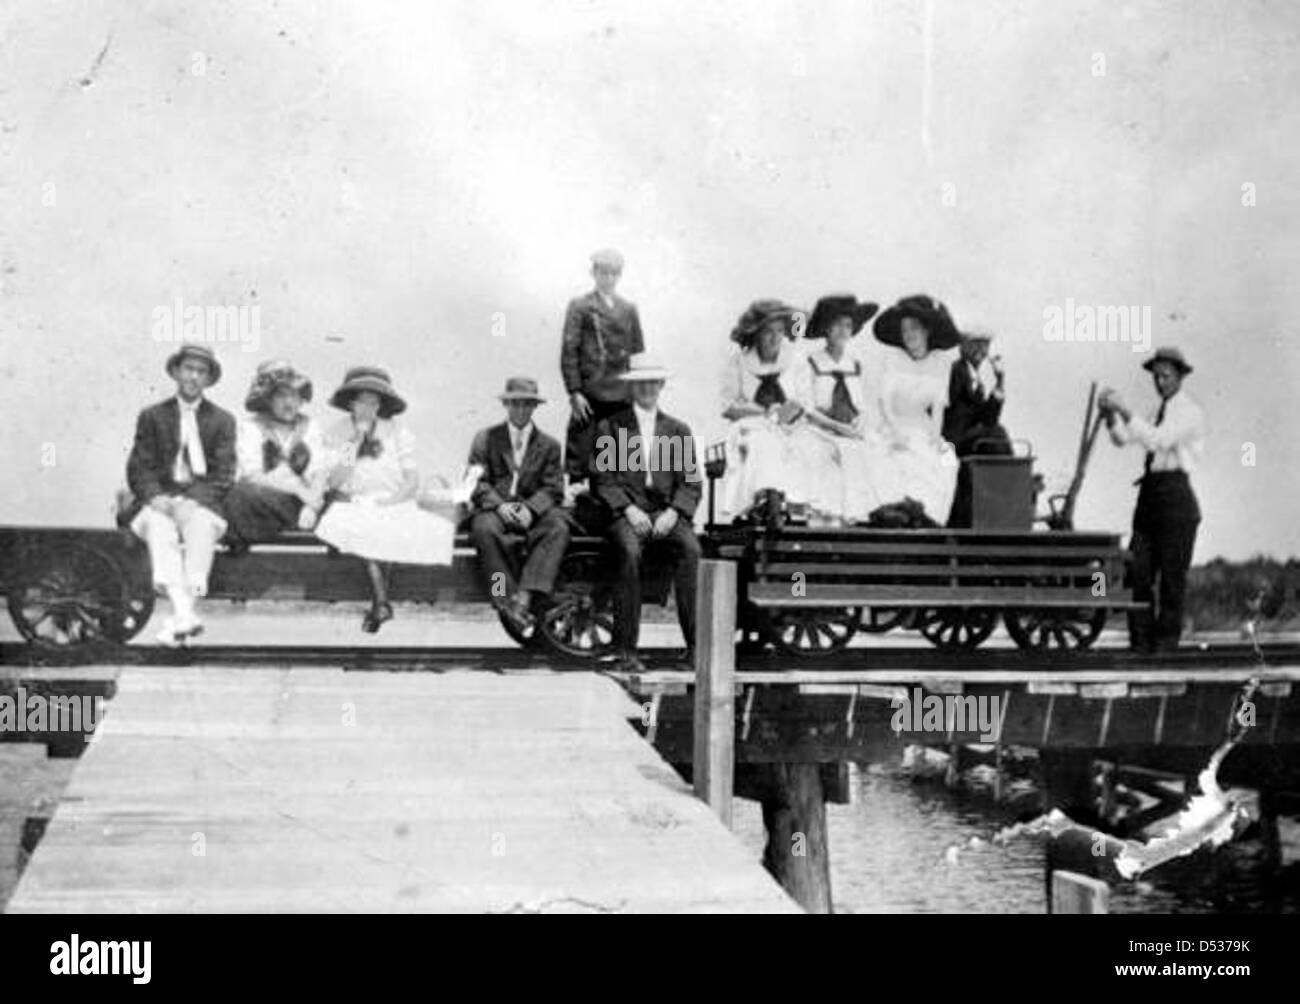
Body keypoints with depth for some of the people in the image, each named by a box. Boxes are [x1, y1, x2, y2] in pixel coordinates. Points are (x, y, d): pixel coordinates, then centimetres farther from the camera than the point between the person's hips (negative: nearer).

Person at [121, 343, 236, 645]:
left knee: (201, 523, -35)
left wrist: (192, 500, -14)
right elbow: (138, 469, 8)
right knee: (158, 525, -34)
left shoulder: (222, 420, 15)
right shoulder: (152, 416, 16)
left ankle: (186, 609, -45)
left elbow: (223, 475, 4)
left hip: (201, 503, 0)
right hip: (159, 500, 0)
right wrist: (155, 496, -14)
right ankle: (184, 613, -49)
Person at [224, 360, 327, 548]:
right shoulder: (250, 427, 6)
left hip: (301, 503, 3)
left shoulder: (309, 427, 15)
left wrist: (311, 506, -17)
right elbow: (252, 476, -7)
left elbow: (318, 473, 4)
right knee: (242, 493, -37)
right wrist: (298, 488, -17)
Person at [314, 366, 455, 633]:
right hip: (353, 507, -1)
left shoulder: (398, 433, 8)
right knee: (363, 526, -36)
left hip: (393, 505, 1)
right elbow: (333, 482, -6)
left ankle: (378, 604, -31)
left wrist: (385, 502, -14)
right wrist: (356, 443, -8)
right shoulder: (335, 435, 8)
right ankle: (381, 602, -43)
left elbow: (412, 481, 1)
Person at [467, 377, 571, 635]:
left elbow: (553, 489, 4)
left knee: (558, 527, -32)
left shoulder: (549, 445, 15)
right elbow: (476, 483, 3)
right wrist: (499, 505, -18)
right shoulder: (486, 439, 12)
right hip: (494, 509, -1)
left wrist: (530, 508, -17)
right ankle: (509, 600, -36)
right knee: (485, 529, -36)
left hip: (533, 513, 1)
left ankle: (525, 597, -42)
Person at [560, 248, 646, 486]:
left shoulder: (629, 310, 14)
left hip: (622, 399, 4)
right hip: (590, 395, -4)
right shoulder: (580, 307, 2)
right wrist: (575, 392, -9)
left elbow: (639, 354, 16)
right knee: (579, 458, -5)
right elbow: (569, 352, -2)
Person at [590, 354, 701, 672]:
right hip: (626, 512, -2)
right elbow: (601, 479, 5)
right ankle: (625, 649, -31)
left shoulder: (679, 430, 19)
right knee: (630, 552, -34)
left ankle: (694, 645, -31)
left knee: (690, 550, -30)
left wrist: (673, 513, -8)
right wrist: (629, 509, -11)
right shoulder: (609, 427, 13)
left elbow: (690, 484, 12)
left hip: (668, 513, 2)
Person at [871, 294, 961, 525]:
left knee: (947, 462, -20)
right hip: (896, 430, -3)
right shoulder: (893, 360, -2)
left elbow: (938, 405, 5)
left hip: (924, 431, 3)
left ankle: (929, 519, -19)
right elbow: (885, 402, -6)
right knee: (914, 461, -28)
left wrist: (935, 435, -11)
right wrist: (897, 433, -18)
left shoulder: (939, 364, 7)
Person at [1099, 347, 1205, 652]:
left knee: (1172, 577, -3)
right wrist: (1110, 413, -10)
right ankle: (1141, 645, 6)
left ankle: (1165, 646, 2)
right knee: (1137, 573, 2)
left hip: (1175, 494, -7)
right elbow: (1122, 438, 9)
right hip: (1149, 494, 8)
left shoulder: (1189, 412, -5)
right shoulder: (1159, 412, 21)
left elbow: (1157, 441, -21)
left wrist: (1125, 410, -26)